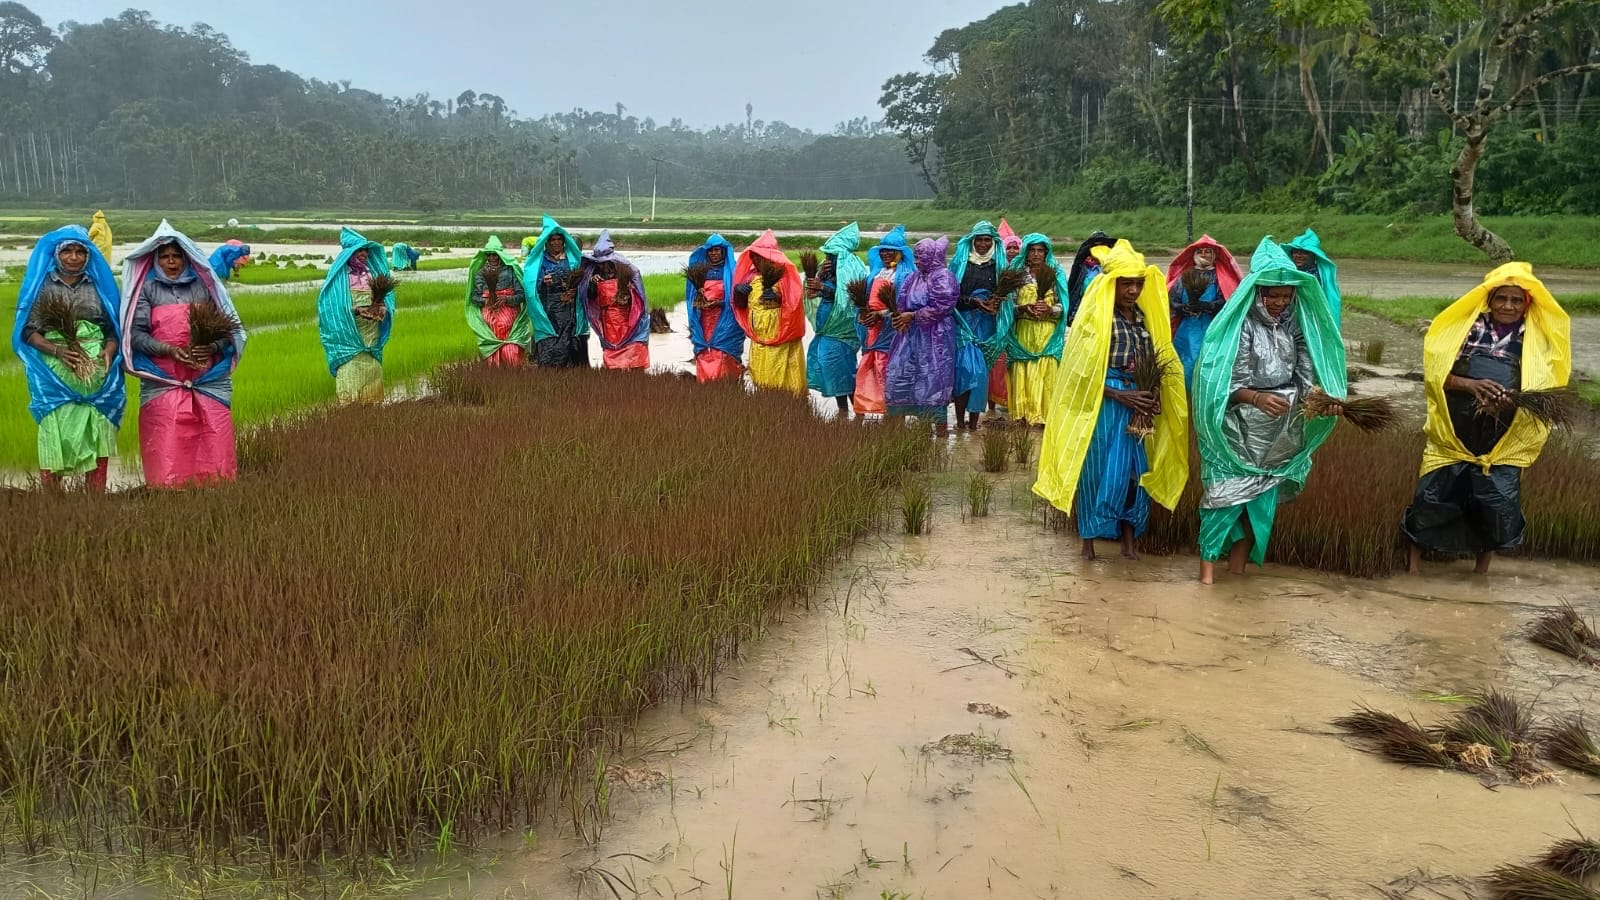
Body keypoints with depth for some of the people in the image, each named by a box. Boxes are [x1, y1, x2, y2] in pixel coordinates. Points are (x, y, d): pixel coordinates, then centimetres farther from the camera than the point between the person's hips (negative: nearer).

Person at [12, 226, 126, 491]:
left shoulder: (99, 284, 13)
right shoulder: (42, 285, 8)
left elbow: (113, 328, 11)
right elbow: (29, 331, 2)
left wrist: (109, 351, -10)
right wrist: (56, 350, -15)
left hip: (96, 373, 2)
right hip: (54, 375, -1)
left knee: (97, 438, -2)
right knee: (53, 438, -6)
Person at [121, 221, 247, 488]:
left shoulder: (204, 284, 13)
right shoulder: (147, 288, 10)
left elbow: (229, 328, 9)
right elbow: (136, 334, 2)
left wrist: (213, 347, -11)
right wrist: (170, 350, -14)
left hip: (210, 383, 1)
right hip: (163, 385, -1)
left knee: (214, 454, -4)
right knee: (167, 458, -6)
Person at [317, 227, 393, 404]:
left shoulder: (372, 271, 10)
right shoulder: (339, 275, -4)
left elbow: (385, 297, 10)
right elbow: (332, 305, -7)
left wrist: (383, 308, -13)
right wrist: (357, 310, -20)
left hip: (371, 335, 5)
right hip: (349, 335, -5)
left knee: (372, 373, 6)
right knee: (351, 376, -8)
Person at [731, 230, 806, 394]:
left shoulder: (784, 274, -7)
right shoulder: (751, 276, 9)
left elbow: (794, 303, -13)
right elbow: (741, 305, 16)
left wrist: (777, 297, -30)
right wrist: (738, 293, -5)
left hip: (781, 339, -6)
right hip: (758, 340, 6)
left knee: (782, 379, -4)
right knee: (761, 380, 9)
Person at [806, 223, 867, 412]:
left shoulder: (852, 268, -9)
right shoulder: (828, 269, 12)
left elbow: (849, 297, -19)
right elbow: (809, 294, 7)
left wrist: (823, 288, -23)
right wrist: (820, 275, -7)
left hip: (841, 329, -8)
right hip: (826, 328, 8)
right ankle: (842, 410, 15)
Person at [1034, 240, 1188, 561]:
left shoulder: (1145, 317, 9)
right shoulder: (1096, 317, -11)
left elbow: (1159, 361, 16)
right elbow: (1083, 372, -13)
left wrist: (1154, 394, -3)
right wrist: (1120, 396, -17)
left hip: (1136, 406, 6)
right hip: (1101, 407, -6)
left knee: (1135, 472, 8)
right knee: (1099, 472, 0)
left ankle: (1129, 541, 19)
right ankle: (1089, 542, 13)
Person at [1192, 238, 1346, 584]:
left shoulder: (1296, 326, 1)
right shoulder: (1238, 326, -14)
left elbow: (1306, 373, 0)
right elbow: (1222, 383, -17)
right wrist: (1256, 398, -33)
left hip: (1280, 434, 5)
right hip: (1240, 430, -5)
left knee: (1262, 497, 11)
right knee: (1226, 493, -4)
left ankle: (1237, 566, 23)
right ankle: (1208, 566, 5)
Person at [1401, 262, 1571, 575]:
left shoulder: (1539, 340, 5)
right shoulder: (1465, 327, 3)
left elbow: (1544, 389, -1)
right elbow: (1435, 371, -1)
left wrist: (1513, 400, -21)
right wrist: (1470, 385, -18)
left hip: (1505, 441, 0)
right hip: (1454, 434, 0)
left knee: (1497, 504, -2)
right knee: (1432, 495, -2)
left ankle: (1483, 566, 20)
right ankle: (1414, 560, 14)